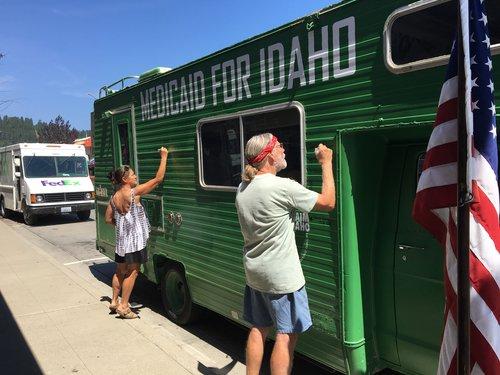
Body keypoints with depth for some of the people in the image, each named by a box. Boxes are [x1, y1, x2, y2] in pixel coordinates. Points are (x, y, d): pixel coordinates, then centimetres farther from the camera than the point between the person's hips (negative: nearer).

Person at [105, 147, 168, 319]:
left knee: (120, 271, 20)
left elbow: (108, 219, 11)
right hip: (135, 240, -7)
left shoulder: (114, 197, 6)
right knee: (133, 272, 4)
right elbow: (158, 179, -15)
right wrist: (164, 156, -10)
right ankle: (123, 306, 8)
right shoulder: (135, 192, -14)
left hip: (121, 240, 7)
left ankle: (114, 302, 29)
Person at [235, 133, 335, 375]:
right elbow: (328, 202, -12)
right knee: (287, 335, 4)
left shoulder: (243, 188, 3)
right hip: (281, 277, -8)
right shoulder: (283, 187, -21)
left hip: (254, 273, 8)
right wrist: (326, 163, -3)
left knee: (259, 328, 19)